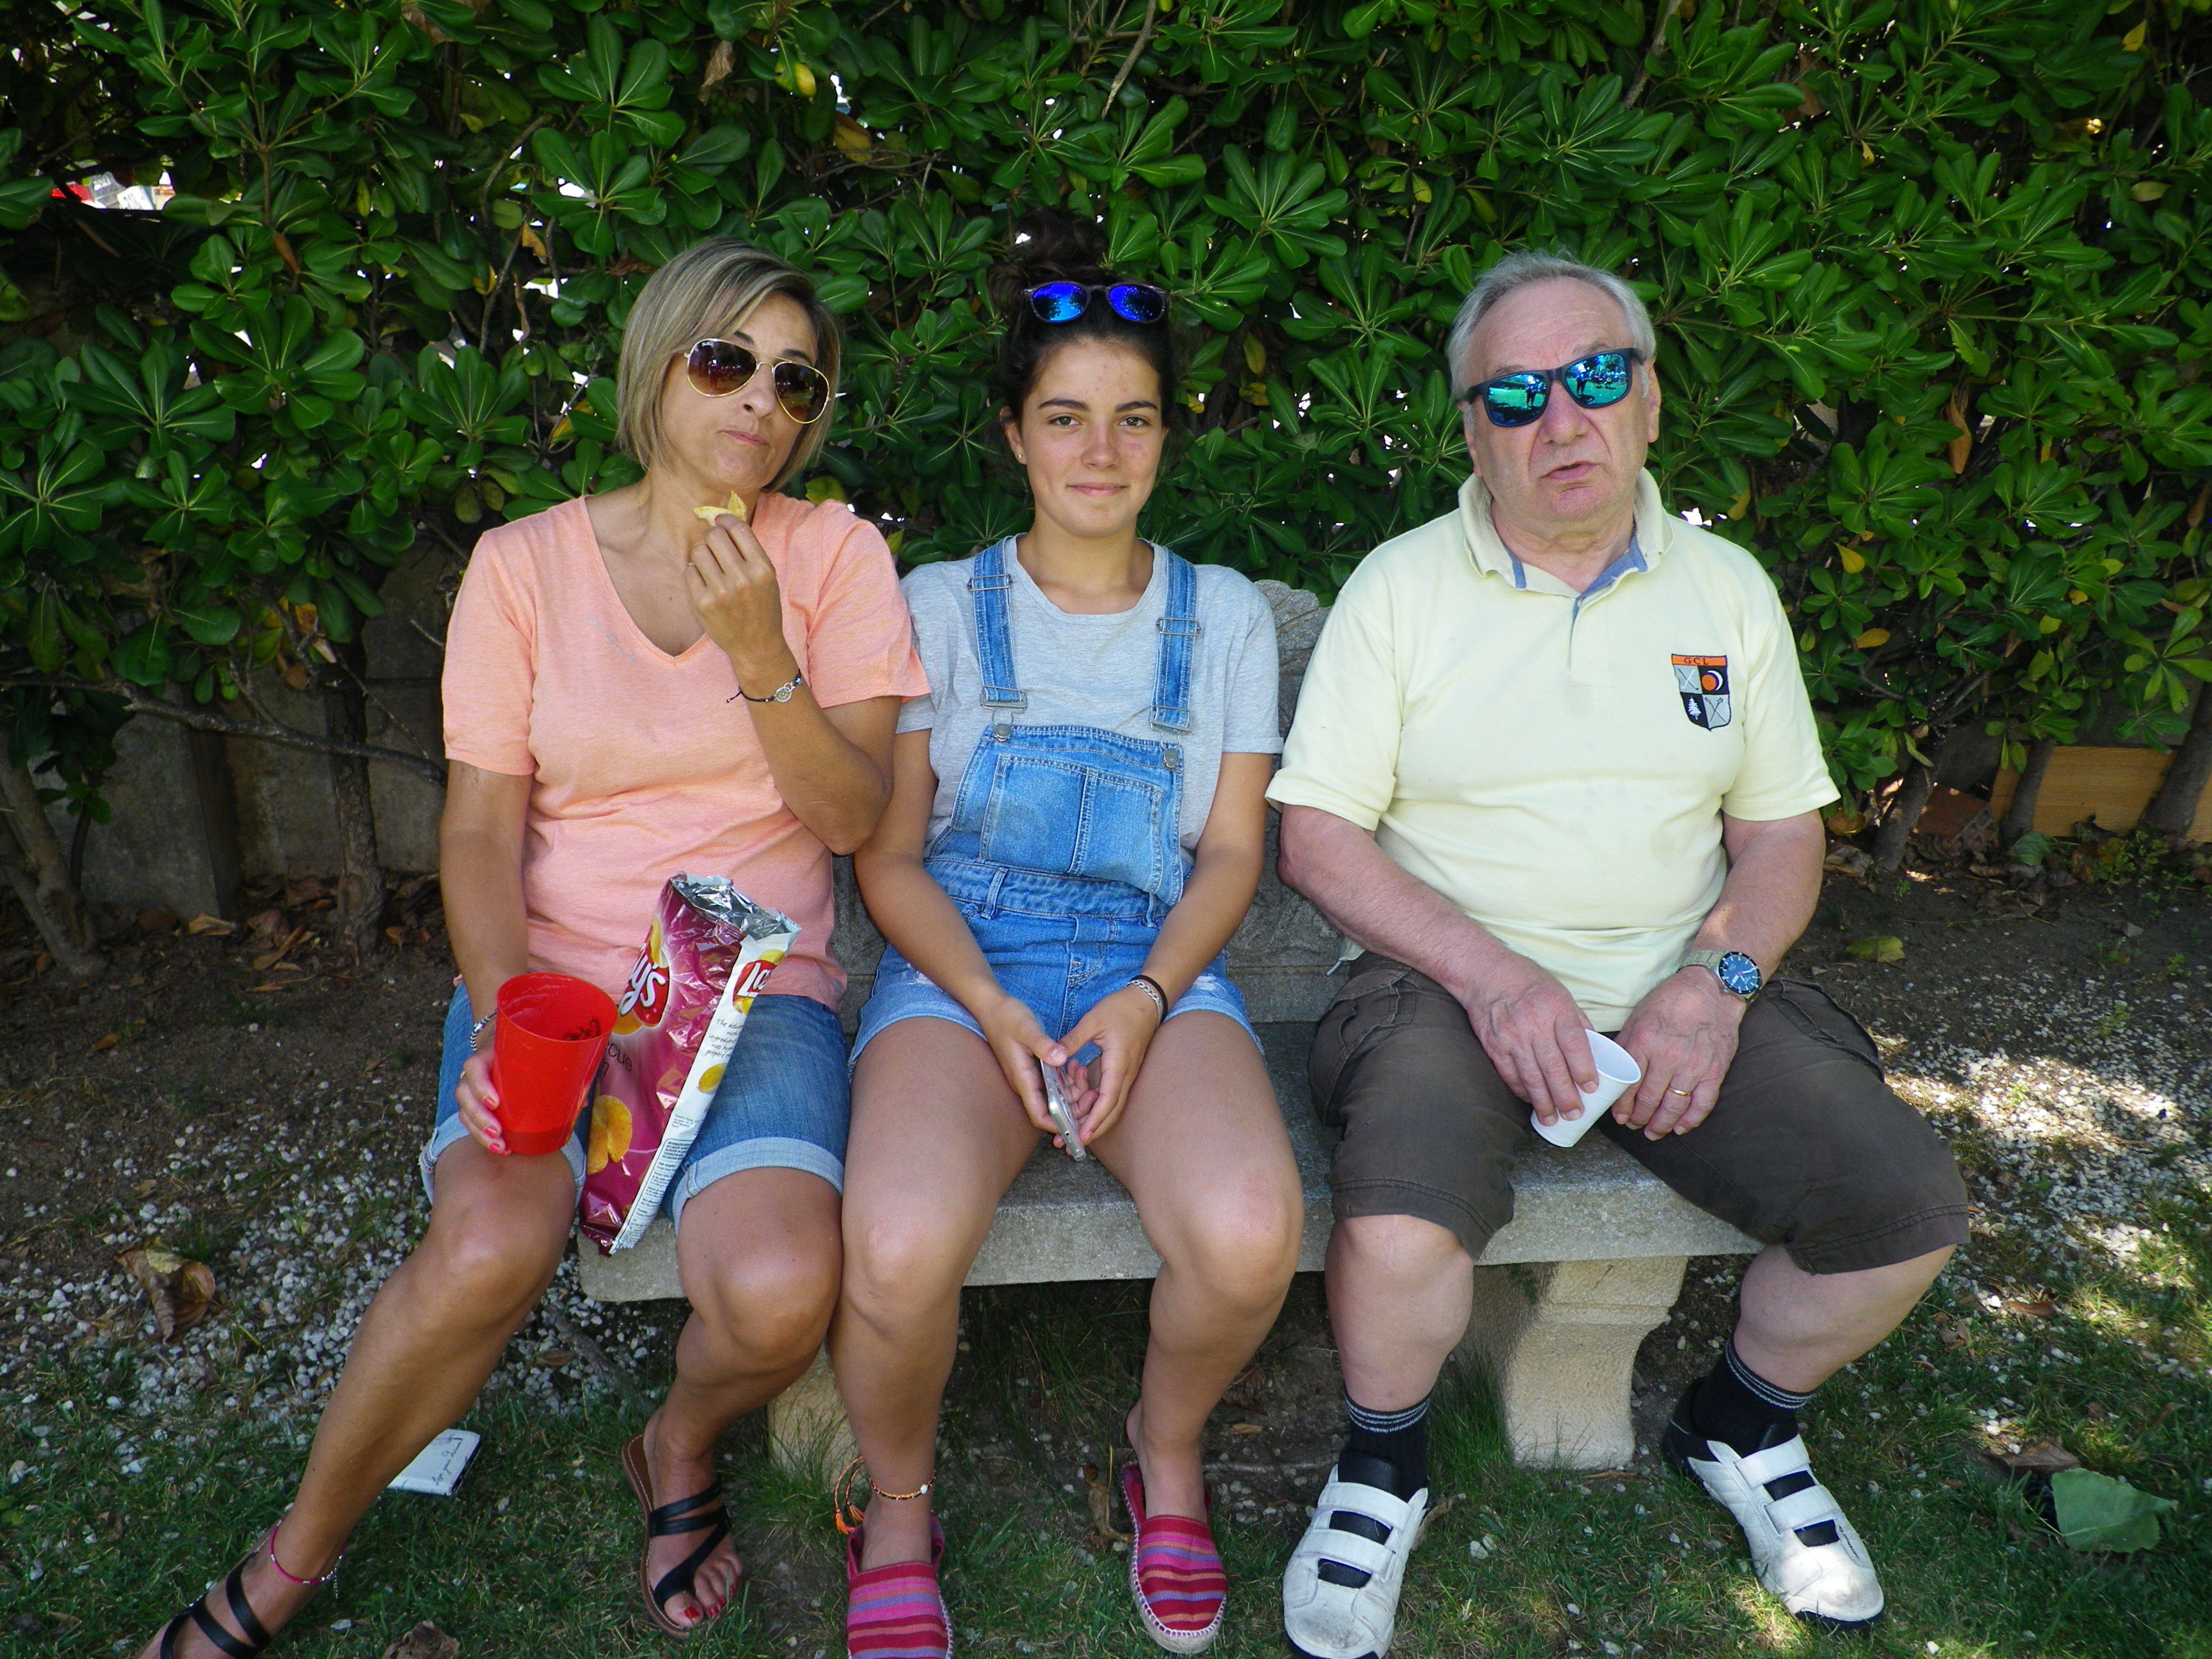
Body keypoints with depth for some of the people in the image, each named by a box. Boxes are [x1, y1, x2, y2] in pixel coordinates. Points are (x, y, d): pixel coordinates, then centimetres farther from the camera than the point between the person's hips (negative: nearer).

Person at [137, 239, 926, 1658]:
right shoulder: (526, 564, 4)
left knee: (780, 1294, -27)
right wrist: (503, 1009, -15)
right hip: (554, 970, 1)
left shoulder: (834, 554, 3)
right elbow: (481, 827, 2)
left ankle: (681, 1444, 11)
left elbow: (852, 819, -3)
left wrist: (762, 655, -18)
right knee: (490, 1246, -28)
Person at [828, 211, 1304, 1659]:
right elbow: (889, 858, 5)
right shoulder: (938, 606, 8)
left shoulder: (1227, 616, 13)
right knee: (901, 1249, -32)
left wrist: (1145, 1003, -10)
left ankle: (1170, 1447, 7)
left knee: (1250, 1233, -30)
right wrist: (991, 1005, -13)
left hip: (1157, 967, 1)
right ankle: (900, 1507, 3)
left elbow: (1232, 853, 9)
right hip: (960, 963, -1)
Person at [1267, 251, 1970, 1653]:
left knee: (1907, 1207, -13)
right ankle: (1385, 1469, 5)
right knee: (1403, 1221, -31)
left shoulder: (1728, 589, 10)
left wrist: (1718, 977, -8)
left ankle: (1741, 1429, 21)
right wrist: (1490, 973, -18)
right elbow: (1320, 837, -6)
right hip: (1454, 976, -3)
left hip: (1680, 984, 4)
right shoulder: (1401, 587, -1)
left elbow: (1783, 834, 11)